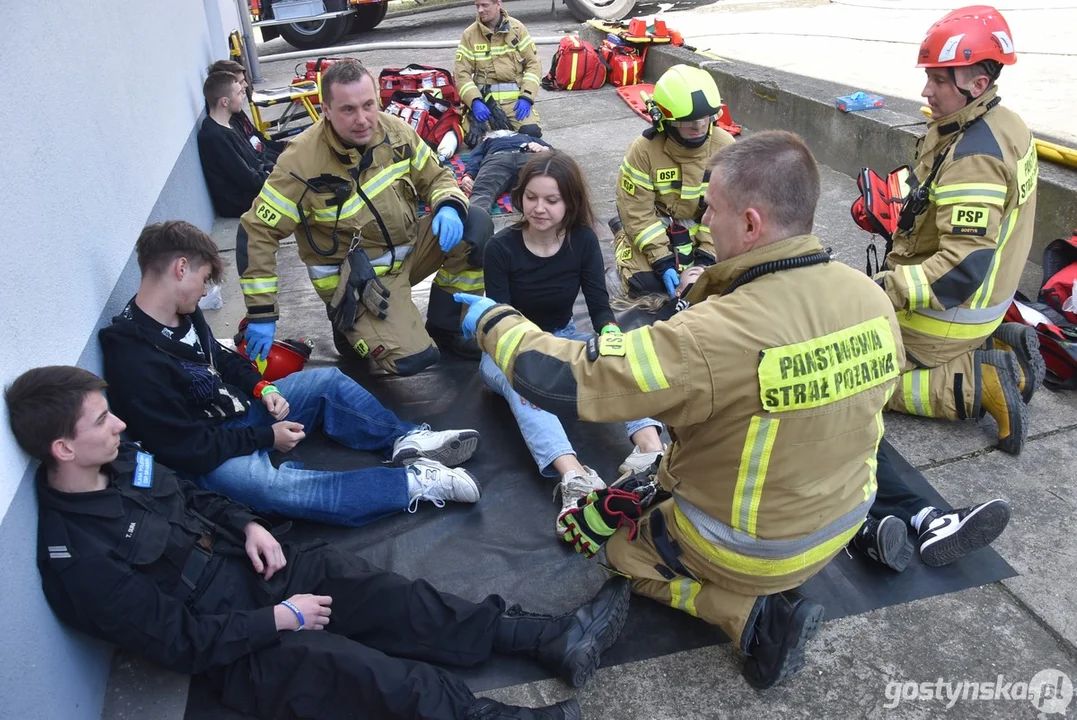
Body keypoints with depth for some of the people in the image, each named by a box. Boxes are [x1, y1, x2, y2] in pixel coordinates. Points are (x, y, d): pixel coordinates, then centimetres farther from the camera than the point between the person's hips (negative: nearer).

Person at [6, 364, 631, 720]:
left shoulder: (124, 462, 0)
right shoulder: (75, 557, -22)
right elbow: (180, 643, -20)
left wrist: (248, 526, -1)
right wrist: (278, 620, -17)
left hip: (254, 566, 6)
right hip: (235, 650, -6)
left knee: (394, 599, -11)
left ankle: (553, 639, -11)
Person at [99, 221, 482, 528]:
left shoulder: (181, 314, -2)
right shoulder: (134, 363, -28)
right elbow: (188, 449, -25)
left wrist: (262, 388, -3)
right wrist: (267, 437, -18)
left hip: (240, 409, 10)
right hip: (209, 458, -10)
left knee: (328, 381, 5)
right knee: (272, 486, -37)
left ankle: (407, 440, -5)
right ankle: (417, 481, -40)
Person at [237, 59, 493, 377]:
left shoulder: (395, 131, -7)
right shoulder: (302, 161, -21)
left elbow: (435, 177, 8)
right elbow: (257, 231, -17)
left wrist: (448, 208, -18)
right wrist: (262, 314, -18)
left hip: (409, 246, 6)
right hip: (356, 276, -6)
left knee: (476, 225, -15)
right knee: (411, 359, -24)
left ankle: (444, 328, 2)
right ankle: (350, 323, 10)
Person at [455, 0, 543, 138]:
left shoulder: (516, 28, 4)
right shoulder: (469, 34, 3)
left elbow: (533, 63, 4)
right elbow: (461, 73, 0)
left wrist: (526, 97, -11)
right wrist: (475, 101, -17)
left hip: (515, 97, 0)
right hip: (485, 98, 0)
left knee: (532, 132, -23)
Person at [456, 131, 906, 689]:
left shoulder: (714, 338, -36)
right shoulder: (872, 298, -14)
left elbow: (563, 380, -31)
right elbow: (851, 411, 4)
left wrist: (493, 321, -13)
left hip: (748, 549, -7)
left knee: (617, 540, 20)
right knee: (666, 479, 30)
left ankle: (753, 615, 4)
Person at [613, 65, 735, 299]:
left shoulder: (724, 146, -15)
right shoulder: (644, 149, -22)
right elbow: (637, 212, -19)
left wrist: (707, 255, -19)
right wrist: (662, 260, -26)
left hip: (702, 226, 3)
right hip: (653, 225, -2)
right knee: (645, 284, -22)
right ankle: (622, 234, 12)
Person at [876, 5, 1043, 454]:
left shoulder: (972, 156, -27)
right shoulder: (1004, 126, 3)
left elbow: (964, 264, -32)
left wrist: (884, 292, -34)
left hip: (948, 310, -9)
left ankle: (981, 385, -6)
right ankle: (998, 351, 15)